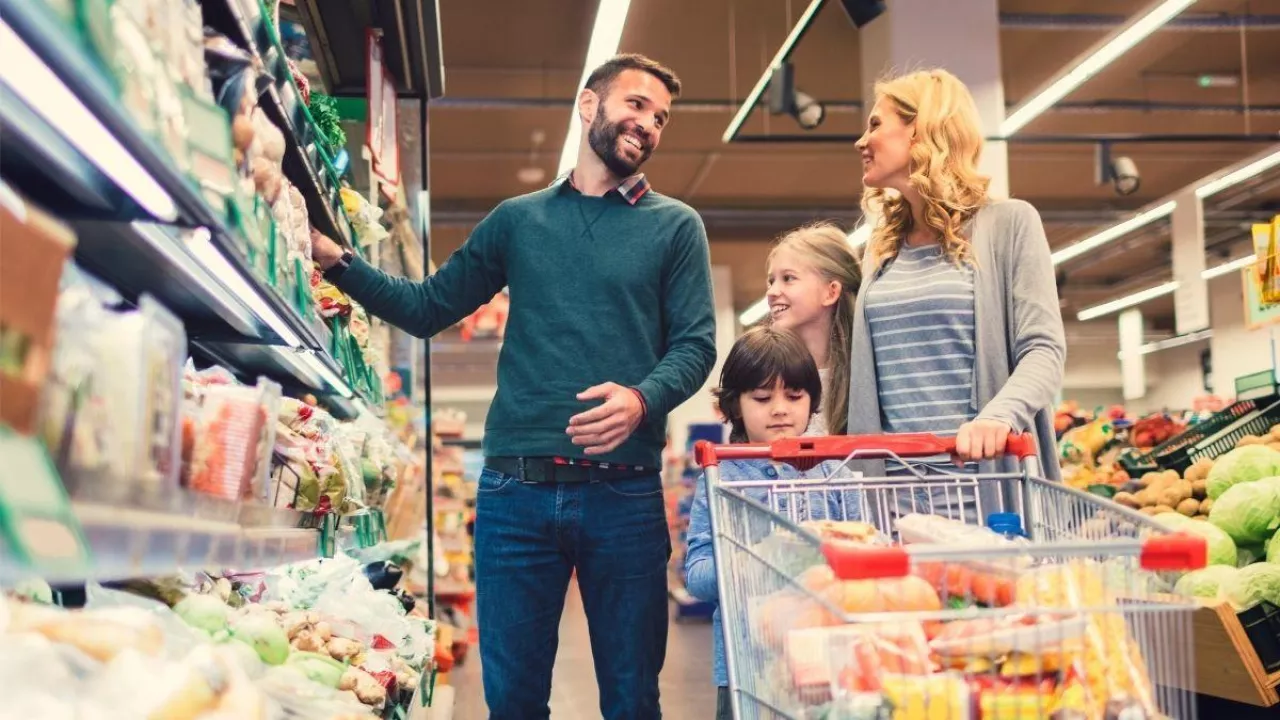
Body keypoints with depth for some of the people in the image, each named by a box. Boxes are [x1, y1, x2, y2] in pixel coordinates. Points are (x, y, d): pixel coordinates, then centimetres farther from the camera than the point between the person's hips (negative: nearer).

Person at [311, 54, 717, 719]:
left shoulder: (675, 226, 8)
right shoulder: (517, 219, 14)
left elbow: (694, 345, 0)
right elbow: (426, 309, 17)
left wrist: (642, 399, -20)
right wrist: (336, 260, 5)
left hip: (624, 494, -1)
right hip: (515, 490, 2)